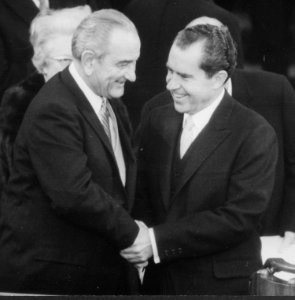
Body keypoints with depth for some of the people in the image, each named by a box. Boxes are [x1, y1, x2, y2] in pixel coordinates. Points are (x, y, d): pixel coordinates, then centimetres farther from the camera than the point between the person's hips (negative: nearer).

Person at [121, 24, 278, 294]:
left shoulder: (255, 135, -13)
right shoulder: (157, 121, 5)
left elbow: (239, 218, -18)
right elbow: (142, 193, 10)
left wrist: (158, 240, -22)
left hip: (222, 284, -5)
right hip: (160, 280, 5)